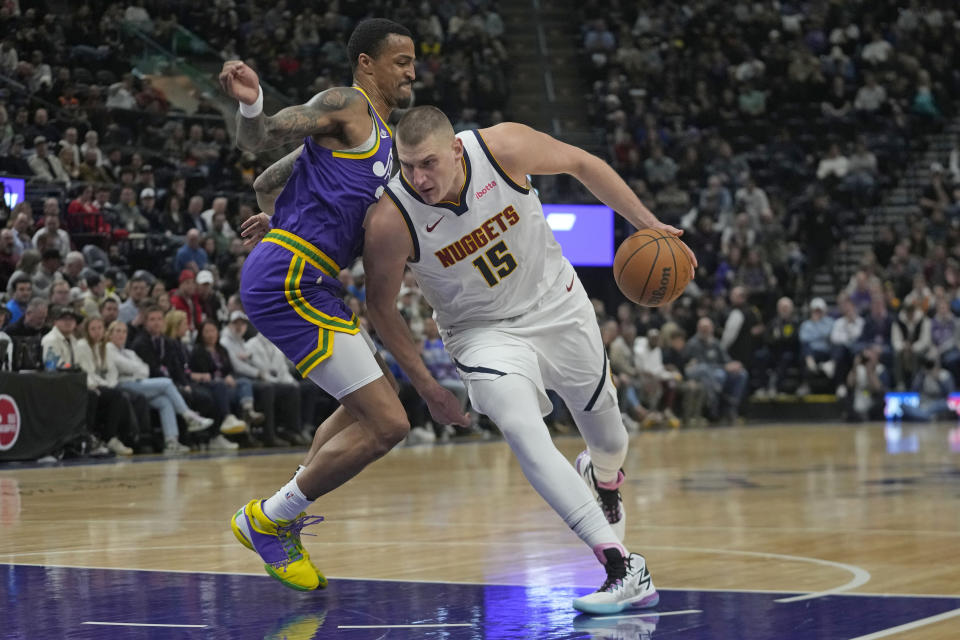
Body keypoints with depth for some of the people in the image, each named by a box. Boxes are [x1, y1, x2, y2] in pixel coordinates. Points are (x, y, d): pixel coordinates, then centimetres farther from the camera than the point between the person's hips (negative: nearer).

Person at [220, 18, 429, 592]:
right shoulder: (347, 106, -3)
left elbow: (268, 180, 30)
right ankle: (266, 520, 0)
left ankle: (287, 516, 29)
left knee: (368, 406, 30)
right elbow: (257, 140, -15)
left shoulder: (378, 133, 25)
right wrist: (250, 104, -34)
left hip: (308, 283, 11)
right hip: (288, 281, -11)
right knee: (387, 425, -13)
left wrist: (279, 217, 17)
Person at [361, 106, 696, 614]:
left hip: (556, 303, 2)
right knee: (521, 430, -27)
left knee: (602, 420, 18)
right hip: (483, 330, -2)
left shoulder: (503, 147, -26)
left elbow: (581, 164, -7)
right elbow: (380, 305, -10)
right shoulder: (391, 223, -27)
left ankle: (604, 478, 59)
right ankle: (625, 570, -29)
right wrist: (424, 384, -5)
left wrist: (648, 225, -3)